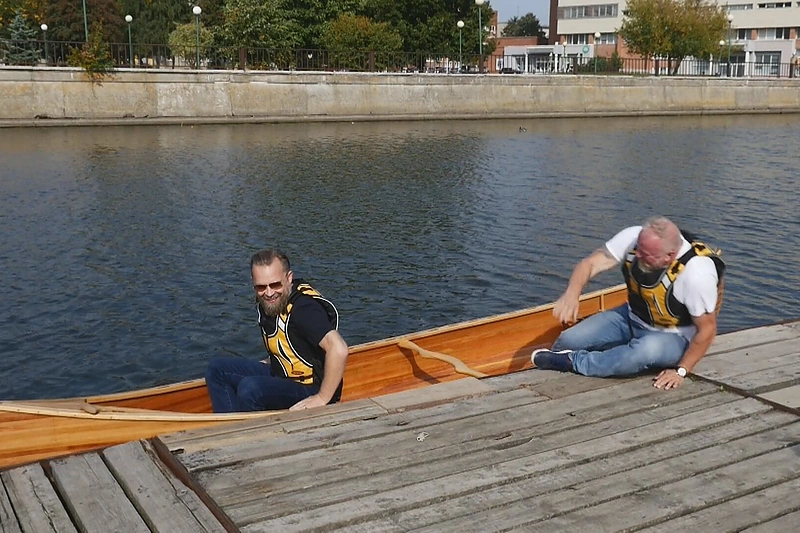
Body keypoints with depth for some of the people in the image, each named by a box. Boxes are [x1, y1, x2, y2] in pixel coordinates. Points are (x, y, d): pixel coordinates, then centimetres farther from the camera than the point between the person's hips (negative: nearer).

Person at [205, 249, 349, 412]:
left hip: (311, 389, -10)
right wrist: (270, 362, 6)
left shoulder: (304, 307, -26)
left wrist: (322, 399, -29)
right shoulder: (266, 302, 2)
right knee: (217, 369, 7)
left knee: (250, 388, -32)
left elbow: (339, 350, -37)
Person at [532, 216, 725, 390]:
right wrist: (571, 293, -41)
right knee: (569, 340, -12)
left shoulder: (696, 273, -31)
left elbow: (707, 329, -21)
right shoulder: (633, 237, -20)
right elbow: (590, 263, -21)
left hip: (672, 337, -4)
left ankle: (573, 362, -19)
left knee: (645, 351, -39)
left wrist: (681, 371, -21)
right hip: (632, 318, 5)